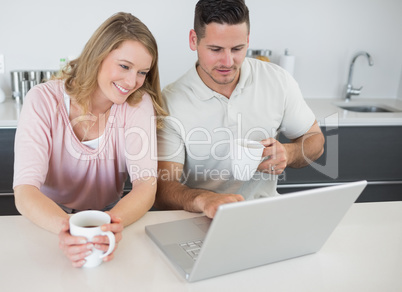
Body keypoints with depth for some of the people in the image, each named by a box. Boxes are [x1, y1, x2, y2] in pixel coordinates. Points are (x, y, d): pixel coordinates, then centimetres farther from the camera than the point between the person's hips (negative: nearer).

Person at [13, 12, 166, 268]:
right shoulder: (44, 101, -14)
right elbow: (25, 192, -23)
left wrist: (113, 221, -41)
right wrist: (67, 227, -44)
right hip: (50, 222, -1)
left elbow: (146, 187, -19)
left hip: (111, 217, 2)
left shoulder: (140, 103, -9)